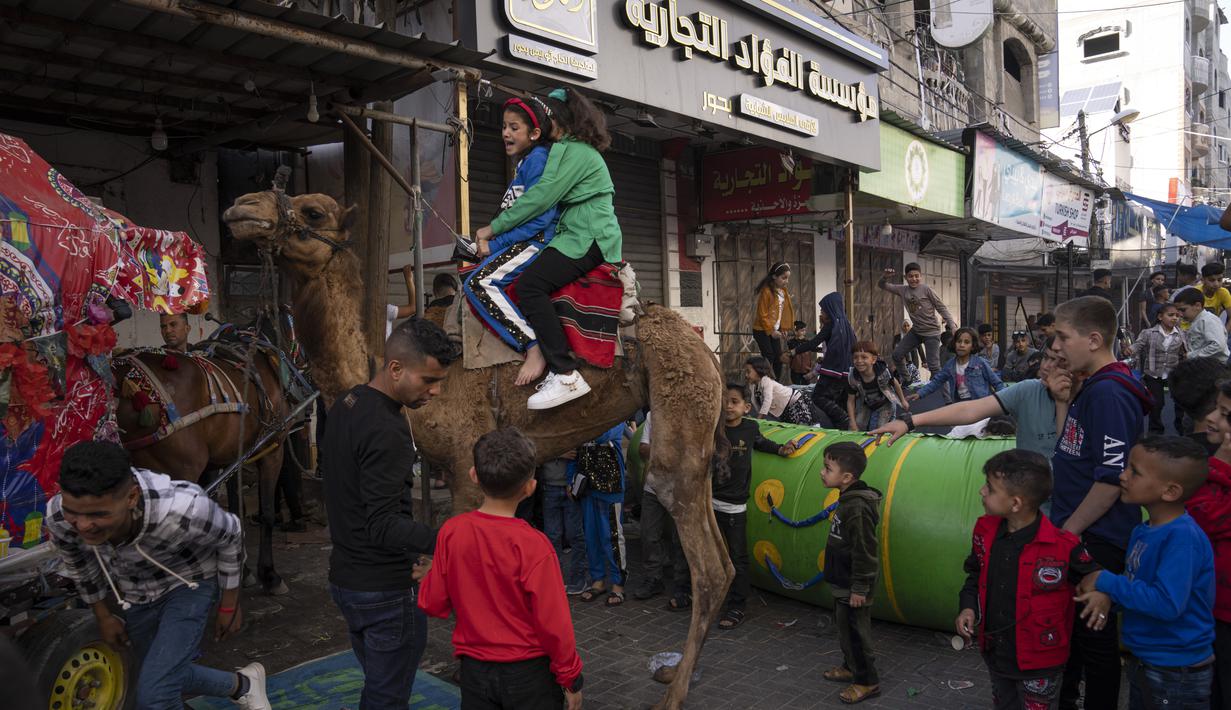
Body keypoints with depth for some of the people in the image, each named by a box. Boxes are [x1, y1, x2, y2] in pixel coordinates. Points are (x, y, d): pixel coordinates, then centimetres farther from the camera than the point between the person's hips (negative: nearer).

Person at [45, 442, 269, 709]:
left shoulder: (182, 510, -43)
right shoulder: (58, 516, -30)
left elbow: (230, 536, -18)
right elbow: (78, 566, -3)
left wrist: (229, 606, -7)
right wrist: (103, 616, 10)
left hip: (188, 583, -5)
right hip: (134, 594, 5)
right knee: (167, 677, 21)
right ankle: (241, 685, 48)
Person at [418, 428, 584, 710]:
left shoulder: (451, 531, -12)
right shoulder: (533, 545, -22)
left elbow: (432, 604, -3)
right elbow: (554, 623, -17)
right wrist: (571, 679, -4)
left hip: (474, 670, 3)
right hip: (528, 673, -3)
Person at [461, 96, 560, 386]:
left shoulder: (537, 158, -9)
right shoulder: (525, 161, 21)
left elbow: (539, 216, -19)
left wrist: (494, 244, -15)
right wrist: (489, 241, 10)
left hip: (537, 240, -11)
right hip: (525, 241, 11)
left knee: (480, 282, -25)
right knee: (469, 283, 11)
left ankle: (534, 348, -27)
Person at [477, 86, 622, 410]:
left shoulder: (570, 150, -7)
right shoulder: (582, 150, 26)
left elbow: (541, 197, -16)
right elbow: (550, 199, 27)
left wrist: (494, 228, -10)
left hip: (587, 238, -11)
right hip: (595, 237, 11)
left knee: (529, 284, -24)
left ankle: (565, 375, -31)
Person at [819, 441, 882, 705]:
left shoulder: (857, 507, -28)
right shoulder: (849, 500, 4)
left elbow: (864, 551, -26)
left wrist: (860, 589, -21)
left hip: (853, 587, -10)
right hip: (842, 584, 10)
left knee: (855, 632, 4)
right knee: (845, 627, 23)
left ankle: (867, 681, 19)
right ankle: (851, 667, 40)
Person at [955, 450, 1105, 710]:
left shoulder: (1062, 546, -24)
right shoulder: (985, 532, -7)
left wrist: (1103, 600, -28)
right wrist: (968, 607, -7)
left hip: (1039, 662, -5)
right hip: (995, 655, 5)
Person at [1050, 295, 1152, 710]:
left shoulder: (1109, 393, -22)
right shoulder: (1091, 388, 9)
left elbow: (1112, 479, -24)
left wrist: (1070, 530, -17)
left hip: (1096, 542, -10)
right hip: (1078, 536, 10)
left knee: (1095, 637, 6)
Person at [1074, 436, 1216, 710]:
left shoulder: (1182, 538, -25)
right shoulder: (1143, 532, 1)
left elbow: (1167, 603, -32)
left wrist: (1106, 581, -22)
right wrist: (1109, 595, -11)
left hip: (1177, 675, -7)